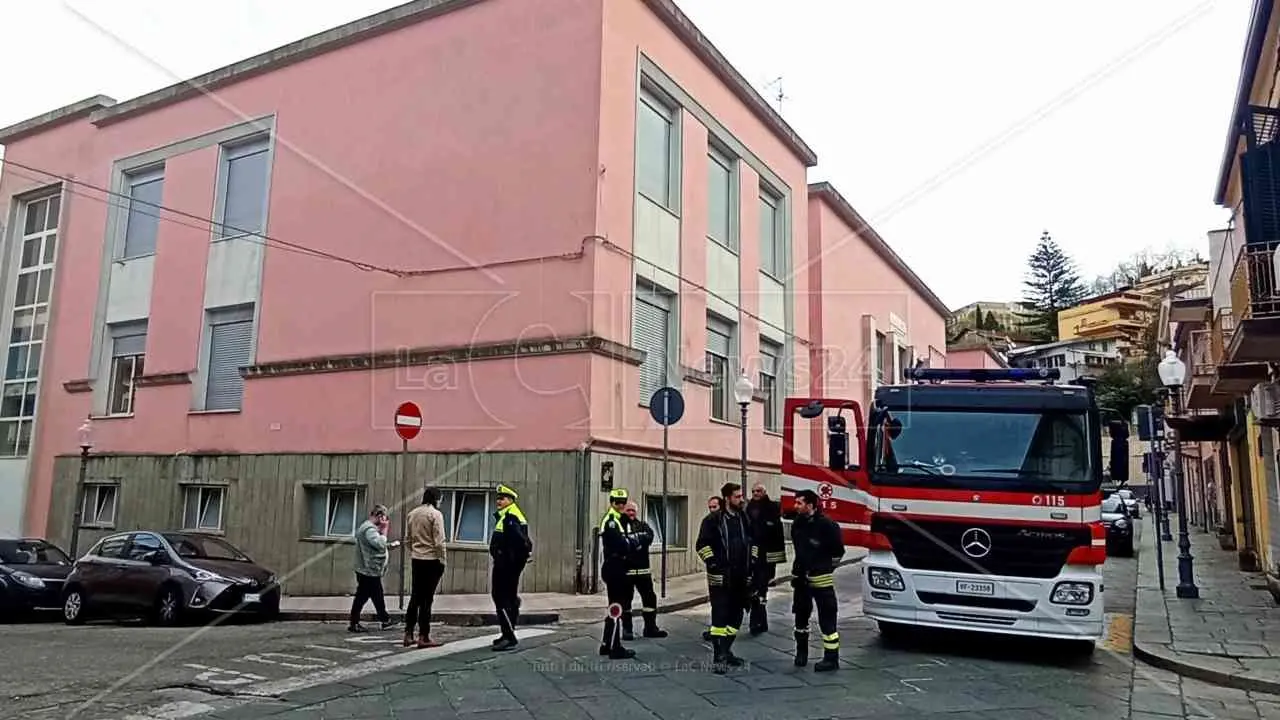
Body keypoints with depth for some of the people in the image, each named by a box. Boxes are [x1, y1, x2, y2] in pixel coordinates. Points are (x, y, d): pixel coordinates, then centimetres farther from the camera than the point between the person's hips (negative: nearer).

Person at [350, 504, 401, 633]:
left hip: (371, 571, 11)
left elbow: (378, 546, 23)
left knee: (378, 597, 14)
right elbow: (380, 544, -30)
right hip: (368, 571, -11)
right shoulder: (369, 529, -19)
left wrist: (391, 545, 15)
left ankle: (385, 620, 20)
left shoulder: (369, 527, 16)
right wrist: (384, 530, -18)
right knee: (362, 597, 1)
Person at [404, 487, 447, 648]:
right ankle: (423, 637, 1)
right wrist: (442, 561, -7)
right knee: (427, 599, -2)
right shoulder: (435, 514, -11)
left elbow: (409, 539, 14)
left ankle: (408, 634, 15)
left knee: (415, 597, 14)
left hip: (416, 559, 6)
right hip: (431, 560, -6)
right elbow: (439, 541, -14)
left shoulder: (412, 514, 9)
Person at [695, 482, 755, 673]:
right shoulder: (713, 519, -8)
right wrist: (714, 565, -14)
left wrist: (751, 562, 12)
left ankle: (726, 651, 25)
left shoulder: (745, 519, 11)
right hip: (721, 577, -6)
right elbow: (702, 544, -11)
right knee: (720, 615, -7)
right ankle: (718, 657, -5)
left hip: (741, 578, 7)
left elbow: (752, 542, 21)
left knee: (736, 615, 12)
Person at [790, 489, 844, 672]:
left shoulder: (826, 525, -15)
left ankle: (832, 658, 4)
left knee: (827, 619, -3)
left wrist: (826, 567, -1)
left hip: (821, 579, -7)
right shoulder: (797, 524, 5)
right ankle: (801, 652, 31)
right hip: (800, 577, 7)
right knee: (800, 616, 16)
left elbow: (838, 550, -7)